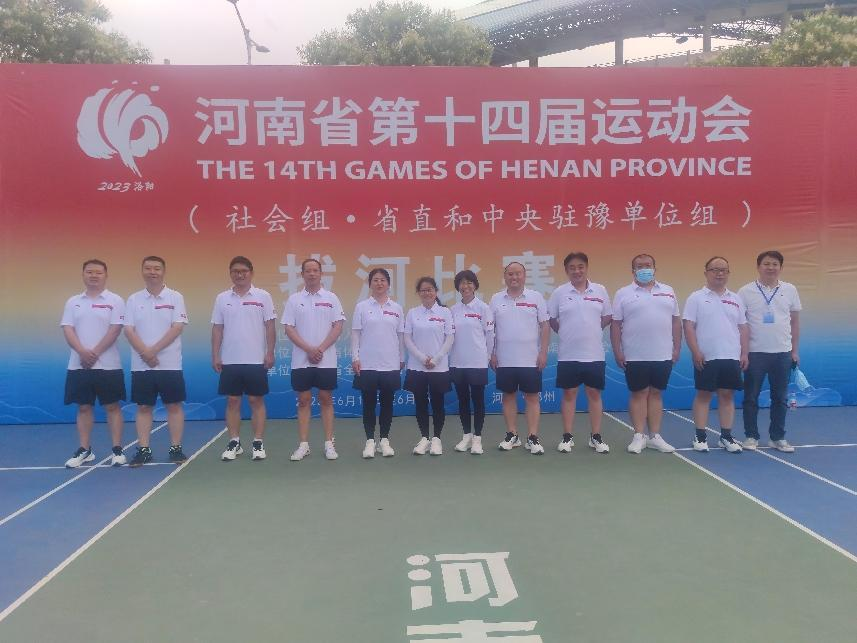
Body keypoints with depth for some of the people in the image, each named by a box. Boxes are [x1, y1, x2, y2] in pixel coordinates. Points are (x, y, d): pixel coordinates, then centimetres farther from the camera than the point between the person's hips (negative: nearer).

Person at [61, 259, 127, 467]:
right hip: (78, 365, 3)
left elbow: (115, 330, -9)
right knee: (84, 407, 9)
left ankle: (117, 450, 8)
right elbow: (67, 329, 1)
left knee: (112, 406, 2)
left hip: (108, 364, -3)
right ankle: (84, 450, 18)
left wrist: (95, 353, -14)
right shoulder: (73, 302, 10)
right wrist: (83, 352, -15)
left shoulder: (115, 301, -1)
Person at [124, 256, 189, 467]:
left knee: (174, 405, 2)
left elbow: (177, 328, -9)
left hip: (170, 364, -2)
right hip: (141, 365, 2)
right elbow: (129, 330, 0)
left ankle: (176, 448, 11)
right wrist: (145, 352, -15)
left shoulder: (175, 297, 0)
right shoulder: (134, 299, 6)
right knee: (143, 407, 7)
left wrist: (154, 350, -15)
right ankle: (143, 450, 14)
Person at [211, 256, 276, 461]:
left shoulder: (263, 296, -1)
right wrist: (215, 356, 1)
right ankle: (234, 443, 16)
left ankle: (258, 443, 11)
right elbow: (217, 329, 7)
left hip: (256, 360, -2)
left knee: (256, 401, 3)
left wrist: (270, 353, -7)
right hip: (230, 361, 2)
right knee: (232, 401, 7)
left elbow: (270, 327, -1)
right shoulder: (222, 298, 6)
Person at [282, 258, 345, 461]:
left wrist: (321, 348, -13)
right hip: (301, 360, 1)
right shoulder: (294, 299, 4)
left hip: (327, 360, -1)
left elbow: (338, 326, -2)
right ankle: (303, 445, 12)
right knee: (303, 401, 5)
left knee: (326, 400, 5)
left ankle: (329, 444, 11)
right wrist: (308, 349, -12)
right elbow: (289, 329, -1)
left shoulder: (331, 298, 2)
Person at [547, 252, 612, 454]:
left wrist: (592, 330, 5)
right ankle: (567, 437, 14)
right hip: (568, 355, -1)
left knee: (594, 394, 7)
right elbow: (551, 320, 6)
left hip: (594, 354, 1)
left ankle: (596, 437, 17)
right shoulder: (559, 293, -1)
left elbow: (607, 317, 12)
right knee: (569, 394, 6)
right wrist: (566, 332, 4)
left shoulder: (600, 291, 3)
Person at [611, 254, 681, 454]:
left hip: (663, 355, 3)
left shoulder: (668, 292, 10)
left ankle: (655, 436, 15)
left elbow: (676, 322, 11)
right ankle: (639, 436, 10)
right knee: (639, 394, 3)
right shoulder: (623, 294, 0)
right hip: (635, 357, -3)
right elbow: (615, 325, -2)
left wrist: (677, 348, 5)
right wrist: (617, 352, -8)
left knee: (656, 394, 9)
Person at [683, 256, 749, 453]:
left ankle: (726, 436, 15)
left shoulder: (736, 299, 12)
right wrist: (696, 352, -13)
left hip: (731, 357, 4)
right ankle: (700, 436, 8)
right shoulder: (696, 297, -2)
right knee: (703, 395, 2)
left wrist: (744, 353, 5)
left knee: (727, 395, 7)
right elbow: (688, 327, -6)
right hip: (706, 357, -4)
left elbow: (742, 328, 13)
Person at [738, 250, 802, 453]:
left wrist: (795, 351, 8)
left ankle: (778, 437, 19)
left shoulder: (790, 290, 5)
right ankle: (751, 436, 14)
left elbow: (795, 322, 11)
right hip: (754, 352, -2)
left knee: (780, 398, 8)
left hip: (782, 353, 2)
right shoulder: (746, 291, -2)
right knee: (751, 397, 4)